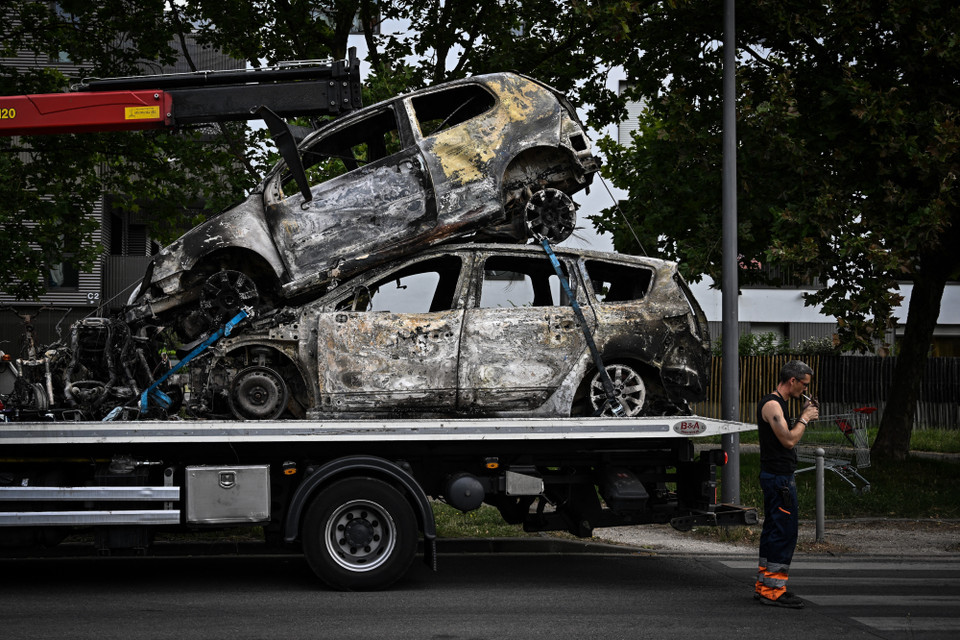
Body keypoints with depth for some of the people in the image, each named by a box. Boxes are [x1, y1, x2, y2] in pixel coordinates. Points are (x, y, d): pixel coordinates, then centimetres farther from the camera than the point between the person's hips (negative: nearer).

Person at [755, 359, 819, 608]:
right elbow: (789, 440, -23)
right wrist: (805, 419, -10)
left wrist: (802, 416, 13)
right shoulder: (772, 404, -16)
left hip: (774, 476, 11)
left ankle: (764, 585, 19)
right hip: (779, 478, -11)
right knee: (785, 531, -10)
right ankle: (774, 590, -10)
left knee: (774, 530, 14)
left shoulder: (776, 404, 17)